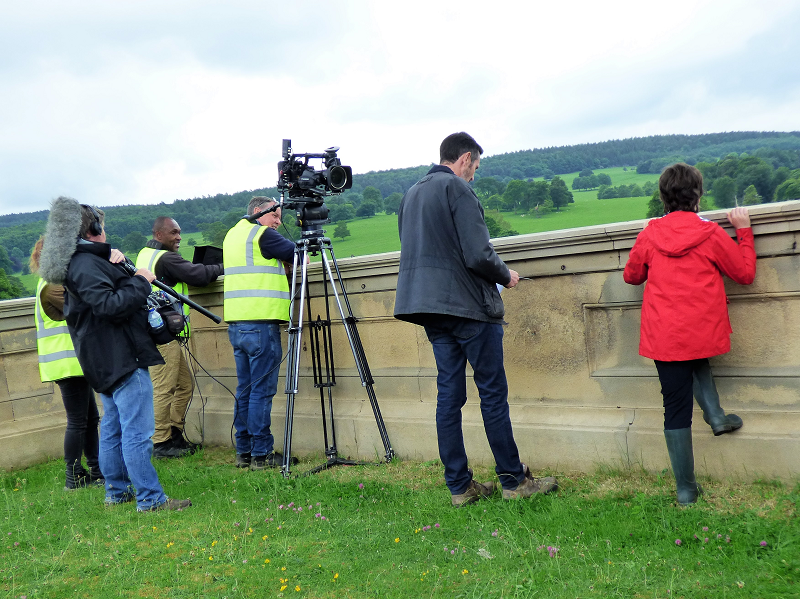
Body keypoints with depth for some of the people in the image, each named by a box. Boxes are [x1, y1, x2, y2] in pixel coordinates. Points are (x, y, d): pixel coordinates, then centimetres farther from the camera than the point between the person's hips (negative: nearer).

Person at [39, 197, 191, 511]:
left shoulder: (81, 262, 17)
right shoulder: (86, 264, -15)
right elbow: (109, 305, -25)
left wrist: (120, 272, 12)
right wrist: (140, 282, -15)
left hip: (107, 361, 11)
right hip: (121, 359, -11)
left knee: (113, 427, 17)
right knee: (137, 432, -8)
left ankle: (117, 491, 26)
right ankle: (150, 498, -4)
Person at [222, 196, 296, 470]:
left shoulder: (232, 235, 19)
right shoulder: (261, 234, -7)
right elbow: (296, 254, -6)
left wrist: (280, 260, 11)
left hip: (236, 323, 8)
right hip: (261, 324, -8)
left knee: (245, 390, 12)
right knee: (262, 390, -4)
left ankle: (244, 452, 17)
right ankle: (262, 454, 1)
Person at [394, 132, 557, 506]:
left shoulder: (411, 195, 17)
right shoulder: (457, 189, -9)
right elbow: (478, 254, -18)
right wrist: (506, 276, 2)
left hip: (430, 309, 8)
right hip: (469, 306, -8)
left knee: (449, 394, 8)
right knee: (493, 393, 1)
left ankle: (459, 486, 13)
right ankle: (513, 480, 10)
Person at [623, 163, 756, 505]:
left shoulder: (649, 235, -1)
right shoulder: (711, 234, -6)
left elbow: (631, 276, 15)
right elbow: (745, 274, 7)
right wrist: (744, 230, 16)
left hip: (663, 337, 0)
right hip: (704, 333, 0)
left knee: (676, 409, 6)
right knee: (698, 363, 36)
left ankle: (686, 489, 13)